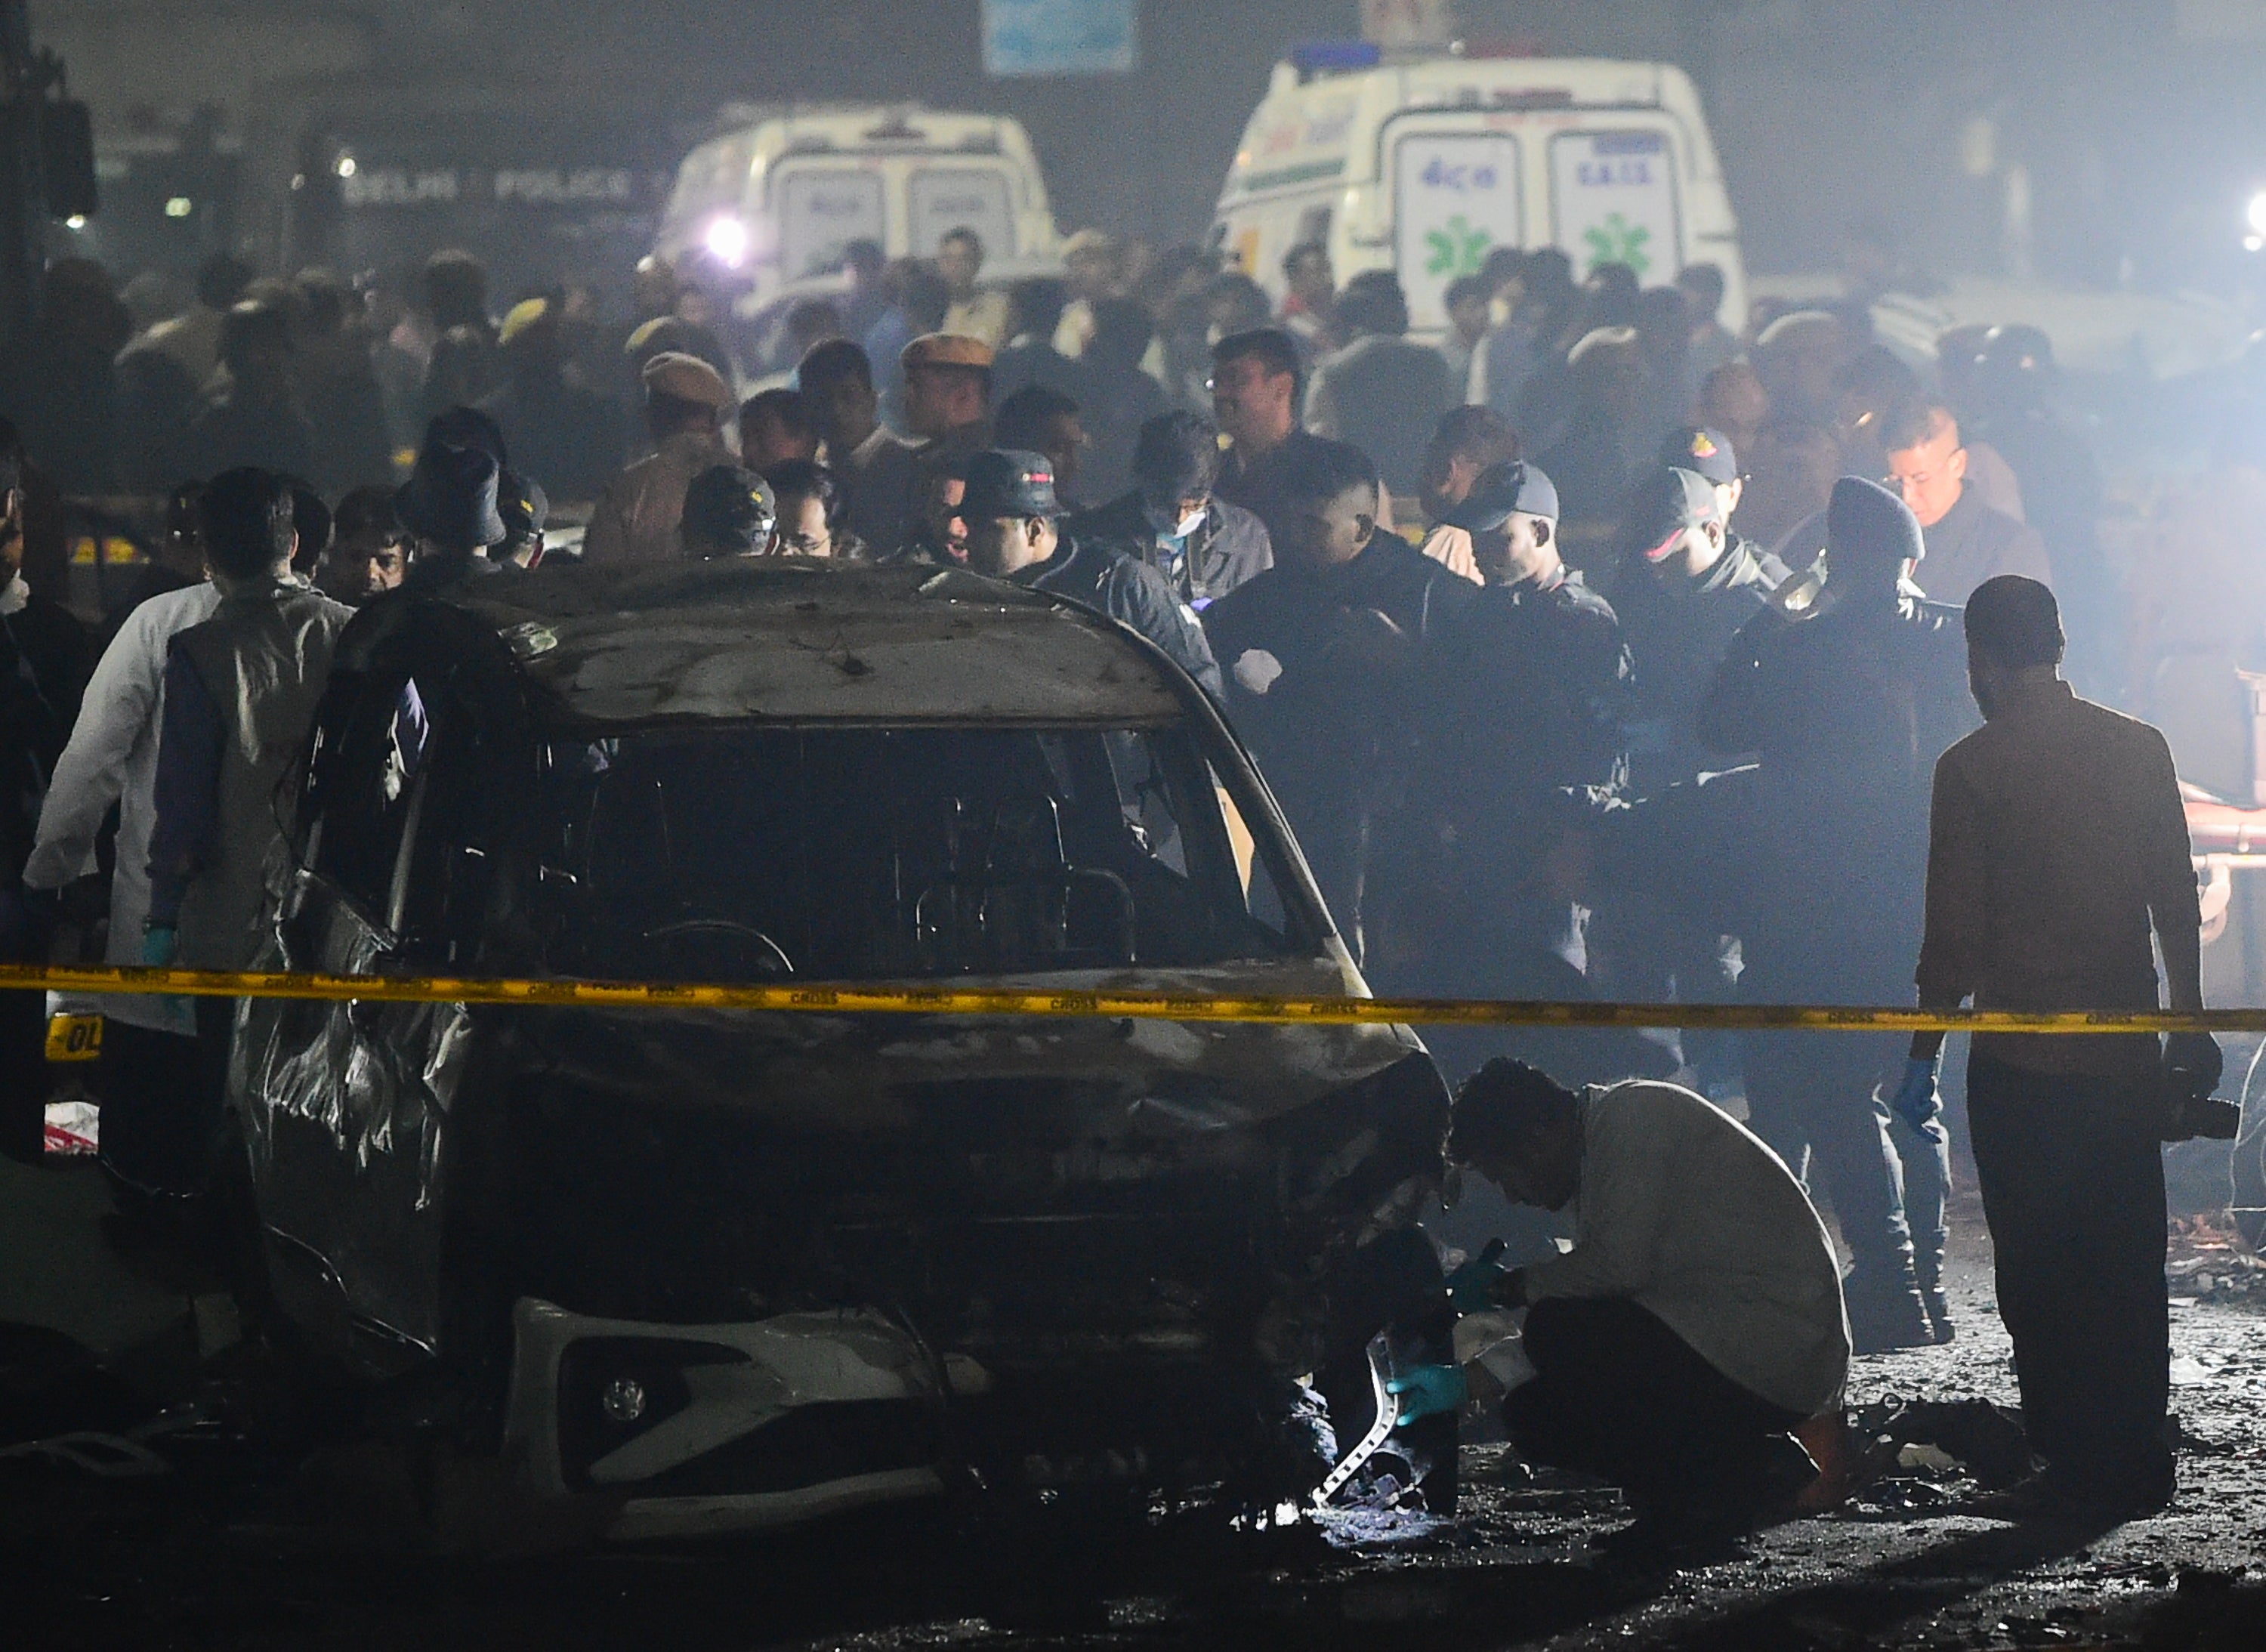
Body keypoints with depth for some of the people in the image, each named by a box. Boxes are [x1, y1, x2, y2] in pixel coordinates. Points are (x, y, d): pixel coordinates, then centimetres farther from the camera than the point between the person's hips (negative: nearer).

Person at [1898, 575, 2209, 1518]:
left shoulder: (1974, 767, -7)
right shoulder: (2138, 750, 4)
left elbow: (1956, 928, -8)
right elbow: (2176, 901, 8)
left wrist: (1925, 1053, -1)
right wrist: (2189, 1022, 17)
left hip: (2022, 1061, -4)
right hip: (2128, 1056, 4)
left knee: (2040, 1272, 2)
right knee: (2127, 1266, 11)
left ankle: (2074, 1467, 0)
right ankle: (2137, 1467, 13)